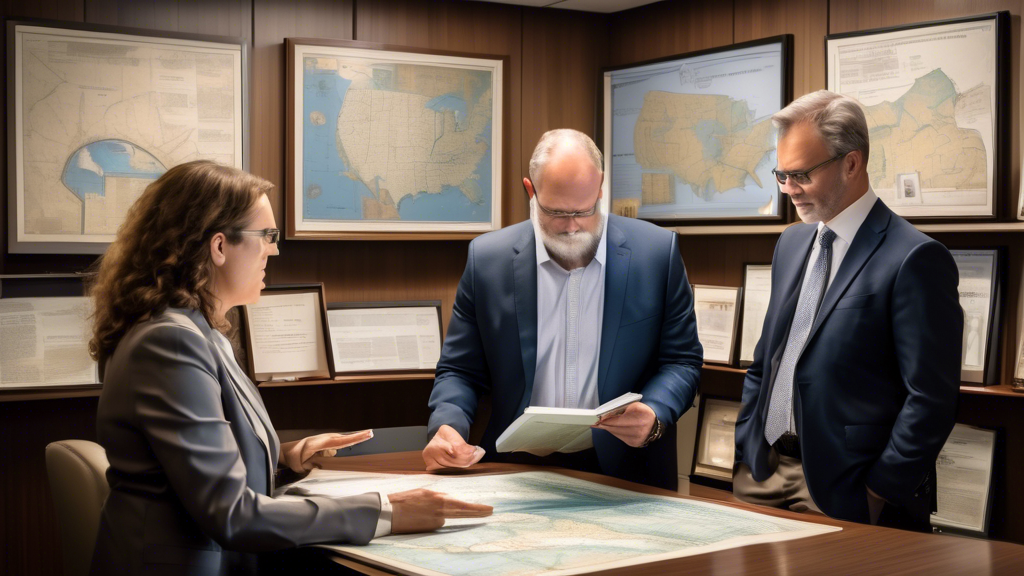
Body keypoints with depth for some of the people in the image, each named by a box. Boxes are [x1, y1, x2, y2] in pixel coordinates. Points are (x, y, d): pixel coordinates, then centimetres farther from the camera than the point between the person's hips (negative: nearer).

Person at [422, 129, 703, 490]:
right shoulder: (487, 258, 1)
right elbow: (460, 371, 8)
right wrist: (446, 427, -12)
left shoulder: (657, 252, -2)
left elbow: (682, 361, 5)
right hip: (519, 470, 0)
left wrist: (656, 417, -15)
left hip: (623, 471, 1)